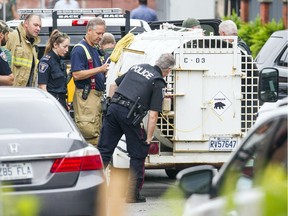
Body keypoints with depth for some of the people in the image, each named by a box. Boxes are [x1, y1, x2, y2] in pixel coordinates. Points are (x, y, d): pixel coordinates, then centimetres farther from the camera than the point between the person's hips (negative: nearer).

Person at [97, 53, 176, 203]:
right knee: (137, 154, 10)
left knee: (104, 150, 7)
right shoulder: (158, 82, 1)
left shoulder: (137, 67, 20)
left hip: (113, 108, 5)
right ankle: (133, 194, 11)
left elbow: (114, 85, 24)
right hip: (130, 115, -5)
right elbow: (153, 114, -5)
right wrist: (149, 138, -1)